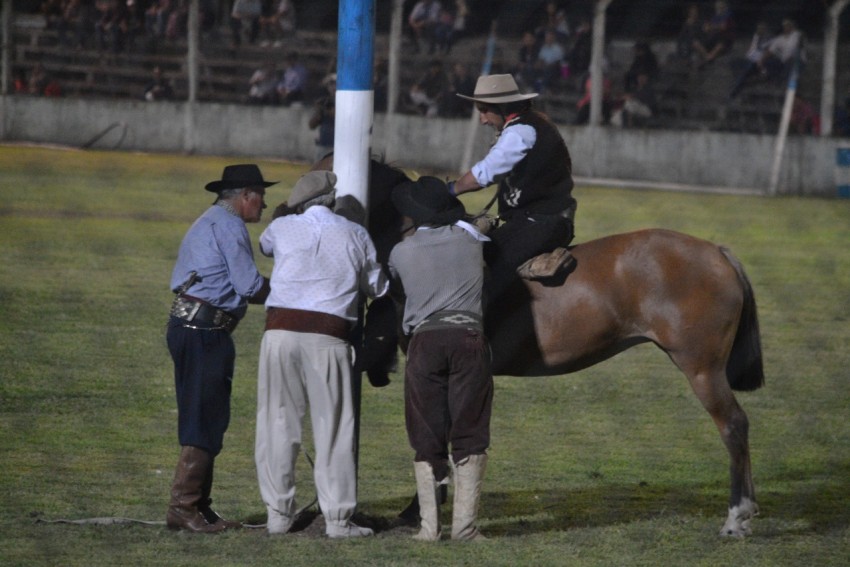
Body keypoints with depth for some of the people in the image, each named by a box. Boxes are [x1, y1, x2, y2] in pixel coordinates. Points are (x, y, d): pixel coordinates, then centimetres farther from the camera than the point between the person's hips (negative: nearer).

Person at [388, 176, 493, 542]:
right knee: (469, 437, 3)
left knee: (427, 440, 6)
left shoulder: (401, 253, 6)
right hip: (469, 336, 0)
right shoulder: (469, 240, 10)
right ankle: (464, 524, -3)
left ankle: (429, 525, 1)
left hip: (425, 338, 0)